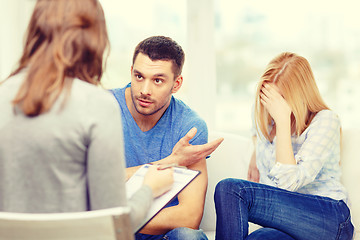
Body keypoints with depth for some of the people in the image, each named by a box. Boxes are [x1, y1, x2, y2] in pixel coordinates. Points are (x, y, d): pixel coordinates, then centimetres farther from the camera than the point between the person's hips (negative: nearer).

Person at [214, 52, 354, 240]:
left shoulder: (324, 121, -8)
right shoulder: (266, 119, 11)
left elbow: (289, 182, -20)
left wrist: (283, 120, -20)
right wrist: (256, 157, 24)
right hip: (286, 221, 5)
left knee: (230, 189, -24)